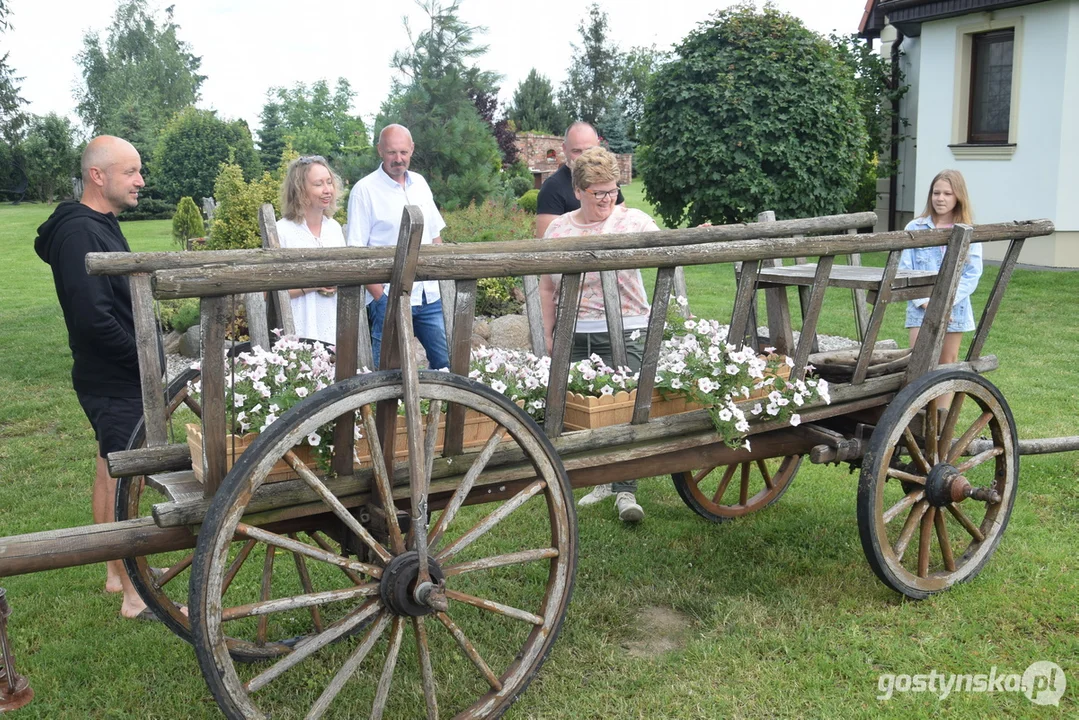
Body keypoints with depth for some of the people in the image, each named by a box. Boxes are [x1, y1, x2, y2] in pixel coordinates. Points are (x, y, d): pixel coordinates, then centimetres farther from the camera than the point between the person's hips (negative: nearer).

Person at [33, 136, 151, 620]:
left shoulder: (100, 225, 11)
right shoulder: (80, 233, -21)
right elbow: (93, 317, -28)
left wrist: (148, 352, 9)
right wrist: (144, 359, -18)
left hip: (118, 378, 10)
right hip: (114, 382, -10)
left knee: (111, 470, 18)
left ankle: (118, 570, 33)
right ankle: (135, 597, 7)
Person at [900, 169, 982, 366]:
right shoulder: (915, 228, 1)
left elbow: (973, 274, -3)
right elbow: (905, 270, -2)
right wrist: (925, 301, -11)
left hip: (954, 310, 1)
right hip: (921, 308, -1)